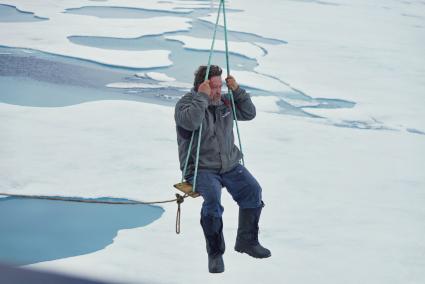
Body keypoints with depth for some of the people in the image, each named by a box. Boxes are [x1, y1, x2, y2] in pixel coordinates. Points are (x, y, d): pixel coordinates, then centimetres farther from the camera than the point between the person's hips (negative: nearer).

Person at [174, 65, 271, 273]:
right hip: (201, 169, -6)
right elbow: (191, 122, -29)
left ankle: (246, 241, 3)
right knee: (213, 198, -32)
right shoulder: (185, 104, -7)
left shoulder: (224, 102, 11)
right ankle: (215, 254, -17)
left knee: (253, 190, -17)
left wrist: (237, 90, 3)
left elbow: (249, 113, 14)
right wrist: (202, 97, -25)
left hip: (230, 165, 6)